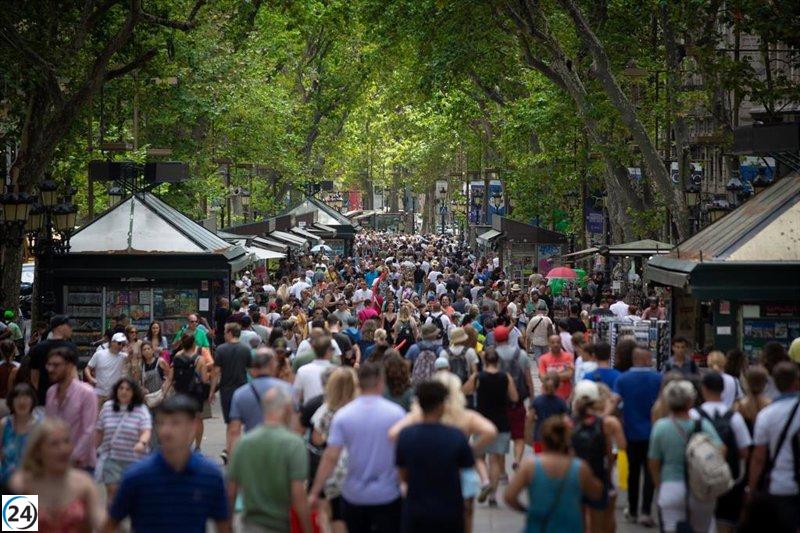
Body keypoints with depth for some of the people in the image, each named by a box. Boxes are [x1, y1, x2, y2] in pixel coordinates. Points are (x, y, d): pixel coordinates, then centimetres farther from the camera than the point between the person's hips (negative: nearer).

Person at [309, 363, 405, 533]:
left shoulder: (342, 415, -7)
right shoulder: (396, 413, -9)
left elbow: (330, 457, -10)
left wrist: (314, 492, -3)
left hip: (354, 495, 2)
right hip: (387, 494, -2)